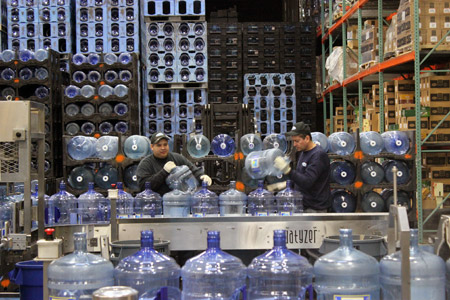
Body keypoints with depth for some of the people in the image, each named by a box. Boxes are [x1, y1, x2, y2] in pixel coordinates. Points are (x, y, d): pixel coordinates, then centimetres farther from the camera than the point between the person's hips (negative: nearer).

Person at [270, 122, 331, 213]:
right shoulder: (302, 152, 12)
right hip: (303, 205, 8)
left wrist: (287, 170, -33)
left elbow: (307, 182, -25)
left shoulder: (318, 155, -17)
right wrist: (284, 184, 10)